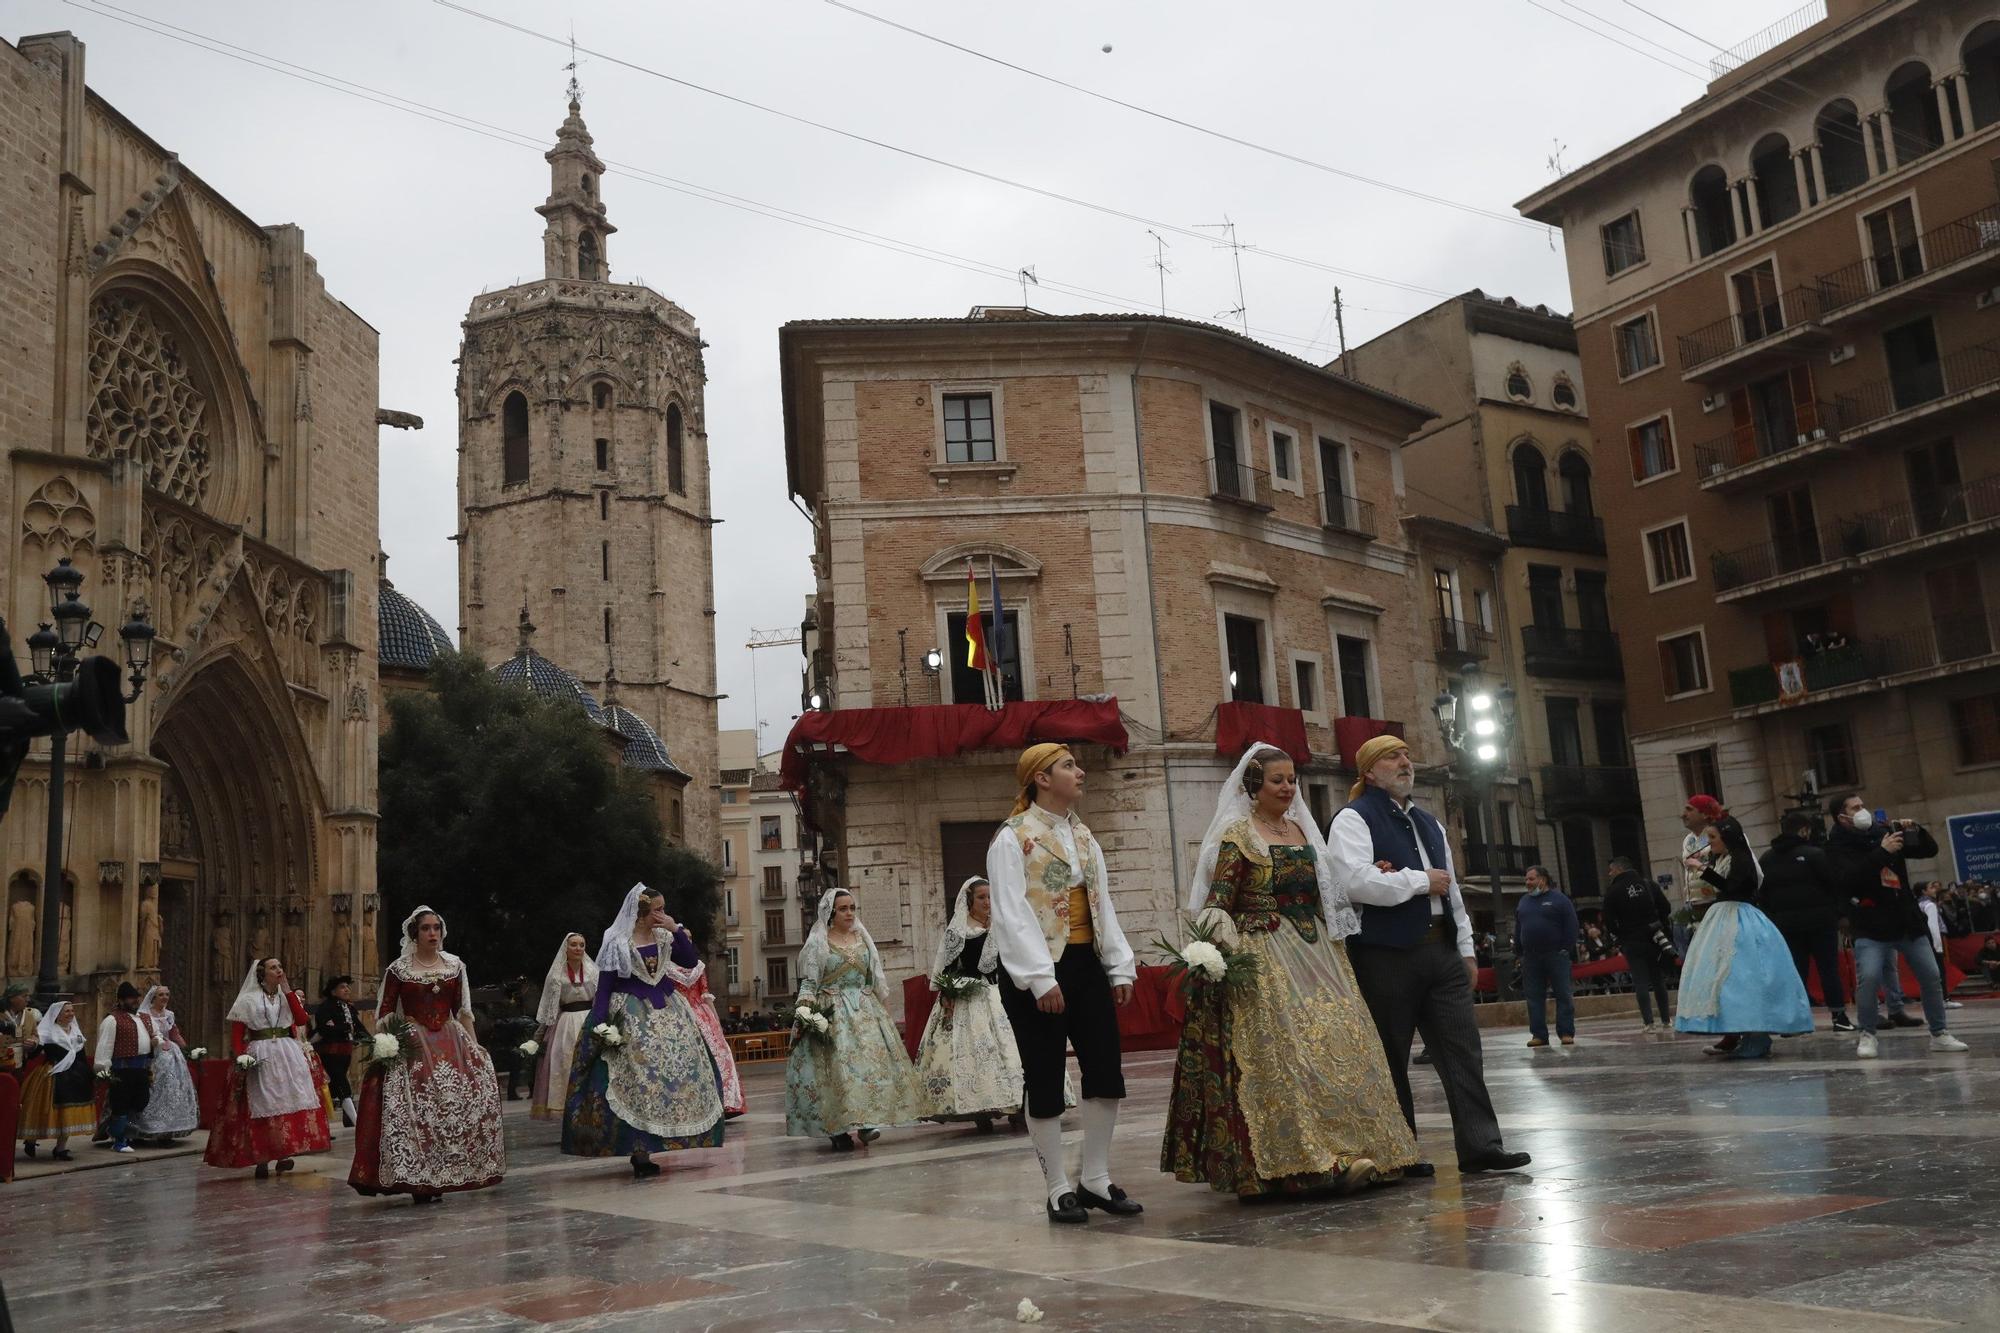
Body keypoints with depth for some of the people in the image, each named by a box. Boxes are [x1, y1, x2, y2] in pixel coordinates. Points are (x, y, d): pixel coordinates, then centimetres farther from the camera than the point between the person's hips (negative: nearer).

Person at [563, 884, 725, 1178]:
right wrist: (599, 1024, -14)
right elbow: (605, 986, -8)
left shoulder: (664, 936, 7)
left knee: (681, 1066, 2)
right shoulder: (617, 942, -8)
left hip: (666, 1010, 6)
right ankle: (639, 1153, -5)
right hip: (632, 1016, -6)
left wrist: (677, 930, -6)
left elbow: (692, 962, 3)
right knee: (638, 1077, -9)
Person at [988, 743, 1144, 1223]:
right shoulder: (1012, 838, -7)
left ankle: (1095, 1178, 18)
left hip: (1086, 966, 7)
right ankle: (1059, 1189, 11)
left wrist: (1120, 966, 7)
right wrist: (1041, 978, -20)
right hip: (1039, 972, -7)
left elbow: (1103, 907, 15)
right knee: (1046, 1080, 1)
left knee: (1106, 1071, 5)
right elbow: (1012, 914, -14)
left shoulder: (1084, 837, 15)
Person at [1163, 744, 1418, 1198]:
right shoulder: (1237, 835, -3)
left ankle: (1353, 1147, 7)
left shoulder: (1301, 830, 17)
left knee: (1342, 1043, 1)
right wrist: (1231, 953, -26)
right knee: (1289, 1051, -11)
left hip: (1314, 954, 7)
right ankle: (1322, 1158, -10)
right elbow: (1217, 903, -11)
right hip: (1265, 961, -7)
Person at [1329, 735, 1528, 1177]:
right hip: (1386, 955, -7)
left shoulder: (1427, 822, 21)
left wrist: (1465, 949, 17)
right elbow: (1356, 882, -21)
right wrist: (1421, 881, -11)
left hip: (1441, 949, 7)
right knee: (1391, 1058, 2)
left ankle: (1480, 1145, 4)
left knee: (1463, 1050, 1)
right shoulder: (1354, 820, -4)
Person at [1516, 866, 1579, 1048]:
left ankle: (1566, 1033, 2)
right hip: (1531, 957, 5)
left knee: (1563, 994, -2)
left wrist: (1566, 949, -10)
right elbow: (1518, 929, 17)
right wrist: (1519, 952, 9)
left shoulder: (1559, 899, -1)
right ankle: (1538, 1034, 7)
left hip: (1556, 954, -5)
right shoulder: (1523, 901, 14)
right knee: (1534, 996, 3)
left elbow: (1571, 926, -5)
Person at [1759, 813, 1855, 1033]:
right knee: (1829, 968, 4)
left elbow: (1761, 894, 9)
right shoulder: (1814, 854, -10)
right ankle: (1839, 1016, 5)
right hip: (1819, 920, -4)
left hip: (1785, 924, 4)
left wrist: (1771, 919, 14)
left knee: (1795, 971, 7)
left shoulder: (1767, 859, 6)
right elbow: (1833, 885, -9)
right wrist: (1838, 913, 3)